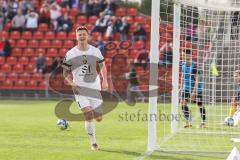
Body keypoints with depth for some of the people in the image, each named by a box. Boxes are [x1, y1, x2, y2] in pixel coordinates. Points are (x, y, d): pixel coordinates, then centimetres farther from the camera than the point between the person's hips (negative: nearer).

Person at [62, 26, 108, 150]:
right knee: (88, 115, -17)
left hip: (95, 87, 2)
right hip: (80, 88, -2)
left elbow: (102, 65, 15)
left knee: (98, 118, 2)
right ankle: (93, 143, -5)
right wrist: (72, 84, -9)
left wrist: (104, 81, 3)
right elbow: (65, 72, 6)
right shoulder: (70, 54, -4)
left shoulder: (95, 51, 1)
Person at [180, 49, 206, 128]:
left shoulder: (195, 65, -20)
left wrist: (194, 91, -22)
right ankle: (188, 121, -5)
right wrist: (181, 86, 11)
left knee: (200, 105, 6)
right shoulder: (183, 64, 0)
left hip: (196, 88, -5)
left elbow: (197, 79, -20)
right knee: (183, 103, -10)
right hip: (186, 88, 5)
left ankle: (204, 122, 20)